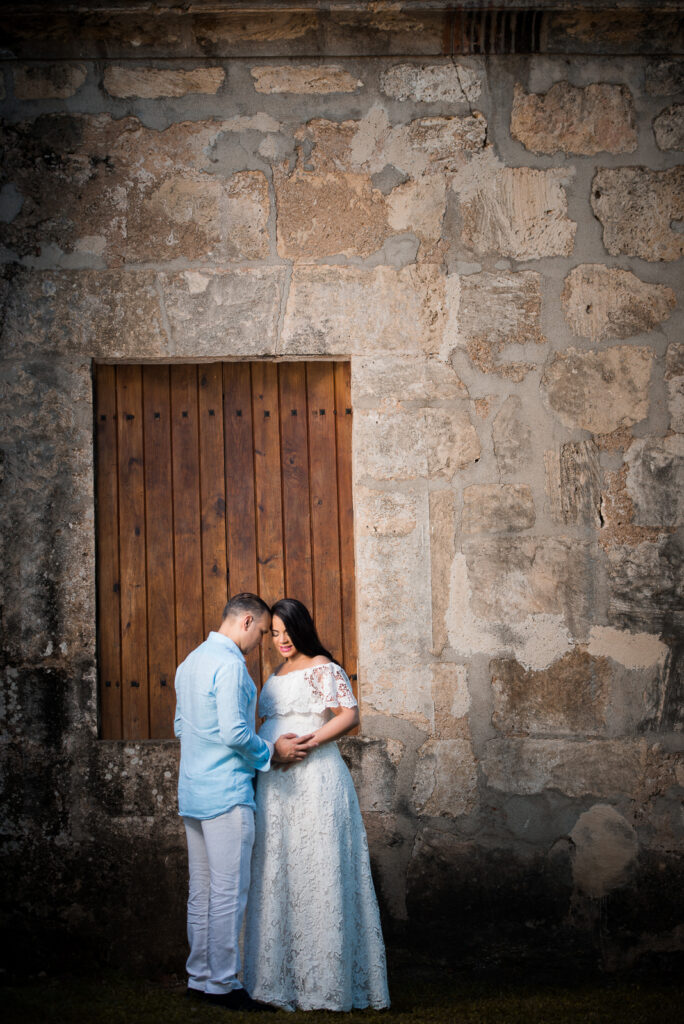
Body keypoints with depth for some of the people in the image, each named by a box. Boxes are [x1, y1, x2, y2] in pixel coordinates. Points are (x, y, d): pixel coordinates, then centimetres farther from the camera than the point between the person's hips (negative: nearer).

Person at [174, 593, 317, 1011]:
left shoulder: (191, 662, 16)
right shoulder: (230, 664, -14)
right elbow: (234, 732, -22)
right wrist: (272, 751, -6)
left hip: (193, 792, 10)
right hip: (227, 792, -10)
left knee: (202, 890, 13)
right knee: (230, 891, -4)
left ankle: (200, 977, 18)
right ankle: (223, 984, -1)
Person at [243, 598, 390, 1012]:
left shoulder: (324, 669, -4)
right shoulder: (277, 676, 20)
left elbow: (350, 715, -14)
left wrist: (306, 743, -21)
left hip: (315, 779, -8)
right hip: (276, 785, 8)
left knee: (317, 873, -6)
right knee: (279, 876, 6)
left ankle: (326, 980, -1)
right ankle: (283, 976, 12)